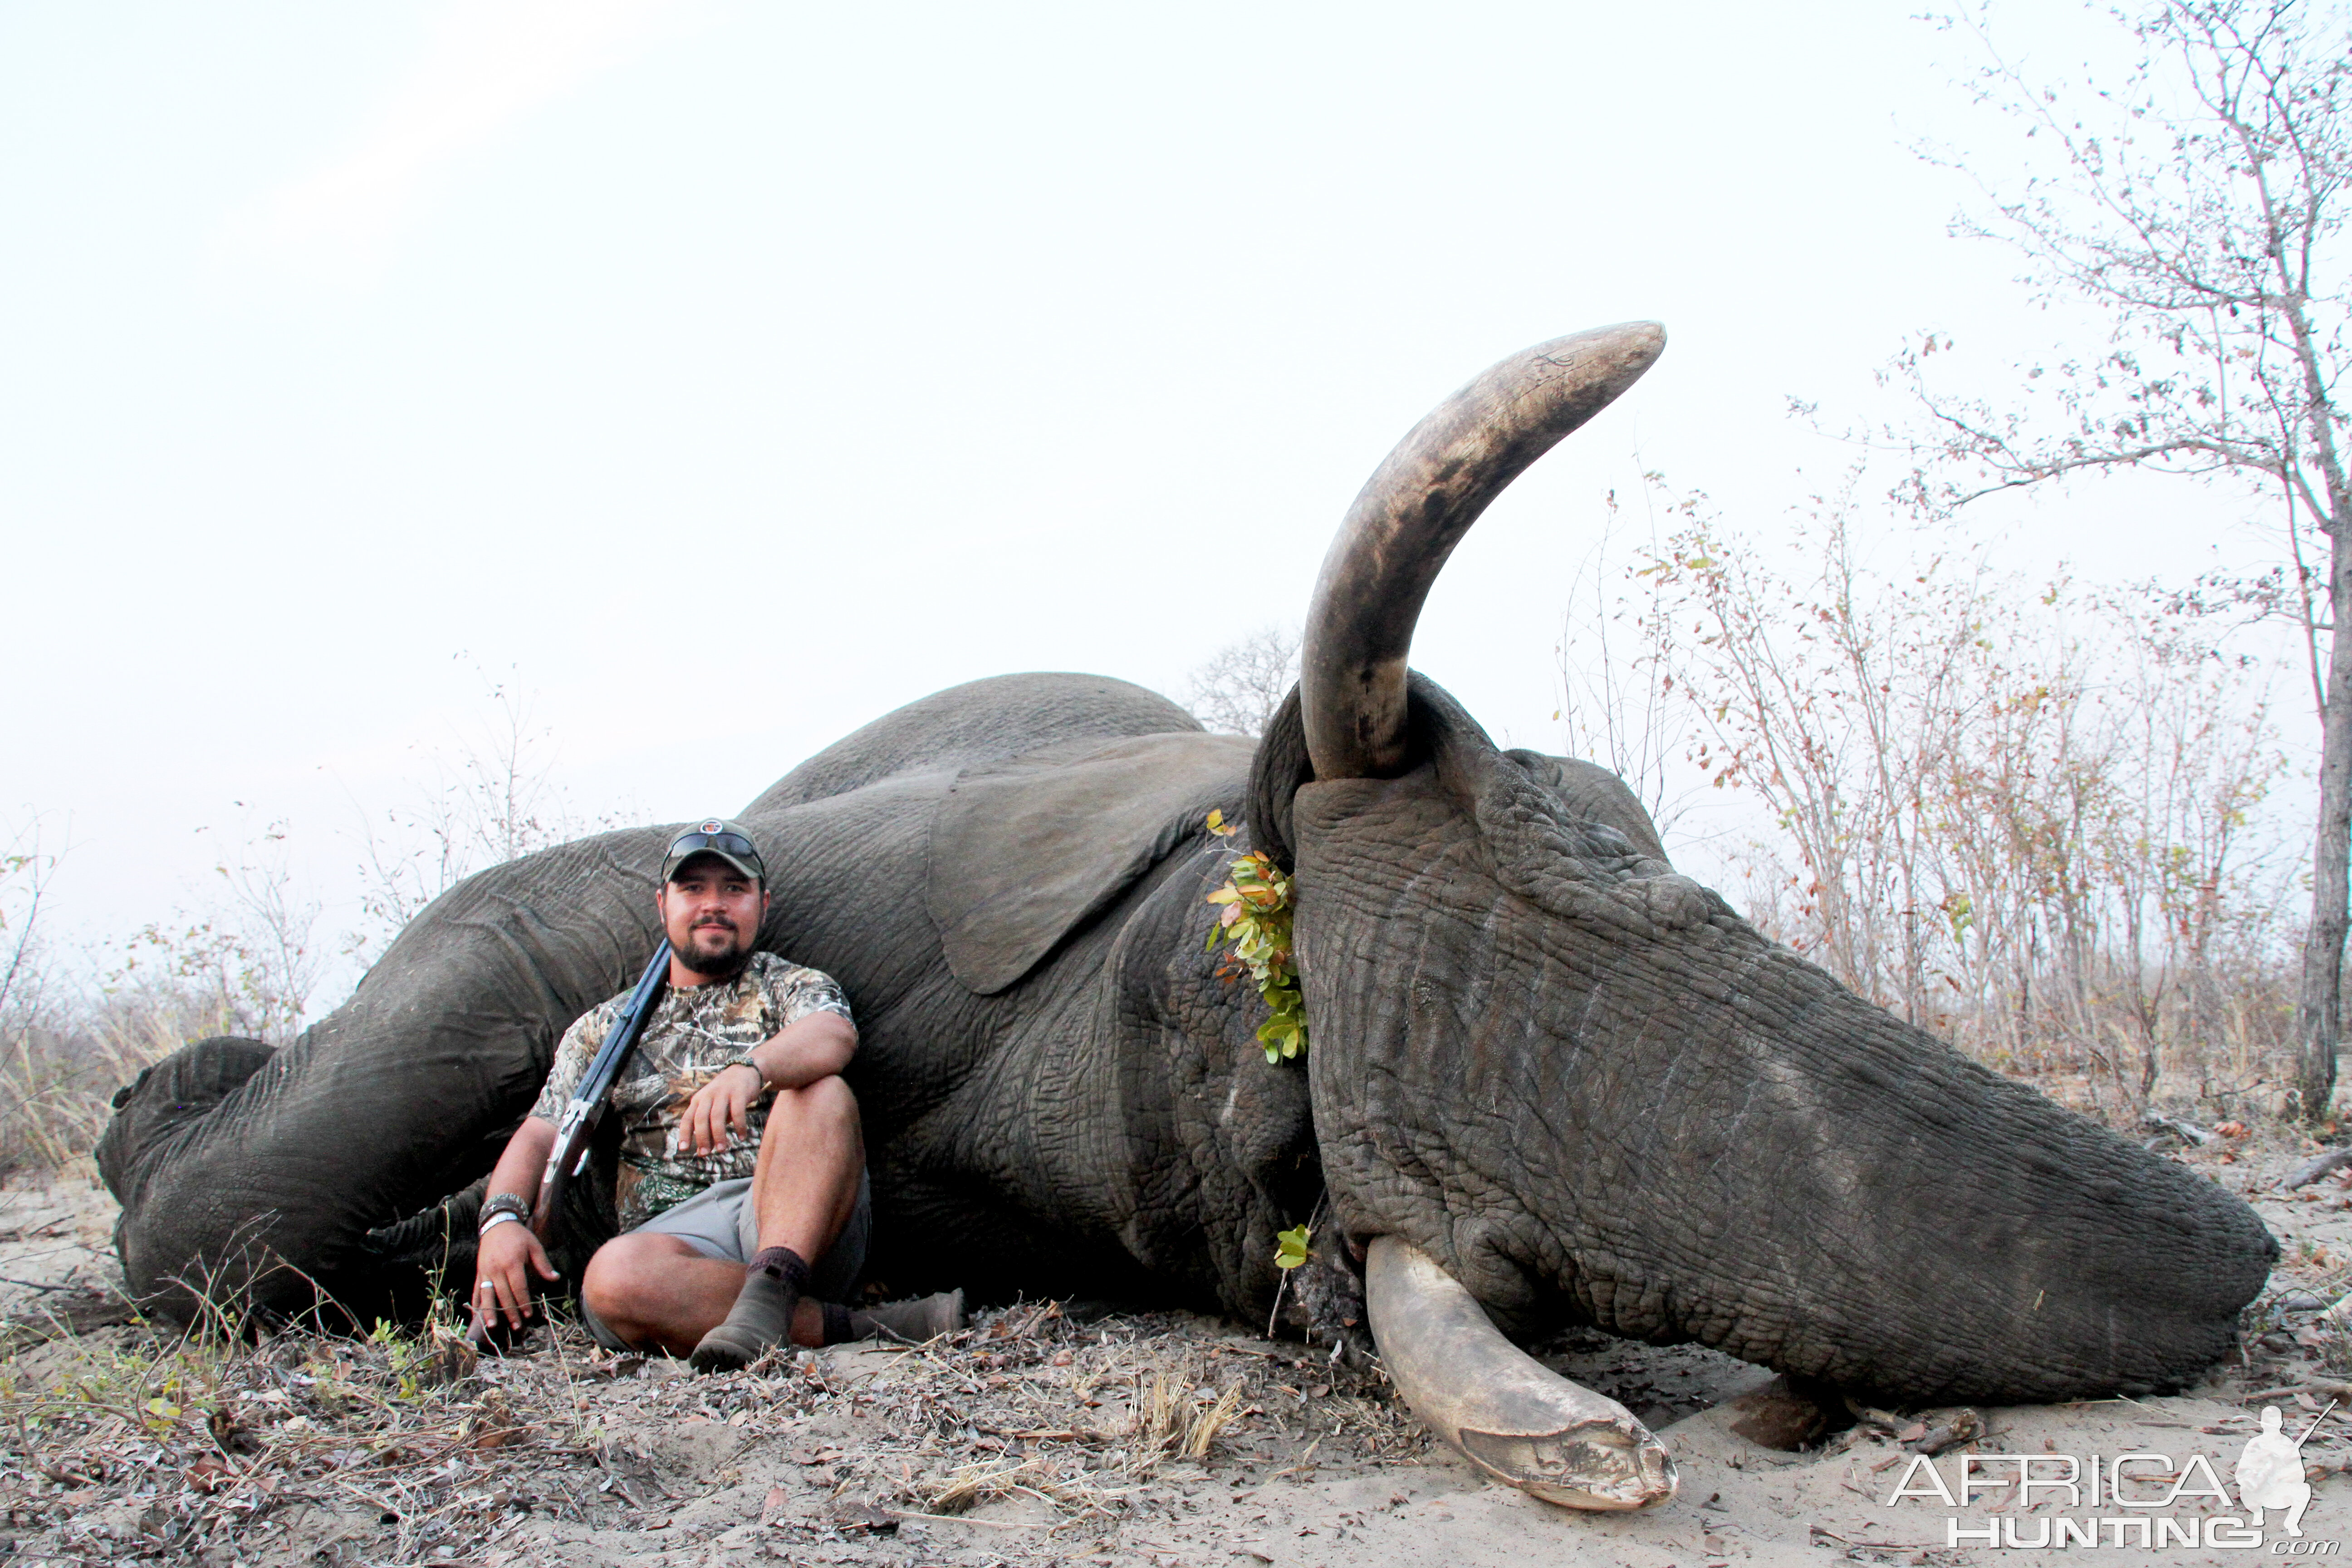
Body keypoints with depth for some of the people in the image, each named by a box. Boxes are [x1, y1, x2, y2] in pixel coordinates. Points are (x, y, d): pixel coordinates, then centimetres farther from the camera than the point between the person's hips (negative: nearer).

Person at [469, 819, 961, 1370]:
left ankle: (773, 1289, -43)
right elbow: (538, 1137, 15)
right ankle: (858, 1328, -32)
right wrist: (501, 1218, -9)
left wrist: (750, 1068, -36)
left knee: (823, 1094, -29)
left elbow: (834, 1036, -13)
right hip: (675, 1230, 1)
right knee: (613, 1277, -35)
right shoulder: (605, 1028, 22)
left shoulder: (792, 988, 12)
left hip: (802, 1220, -1)